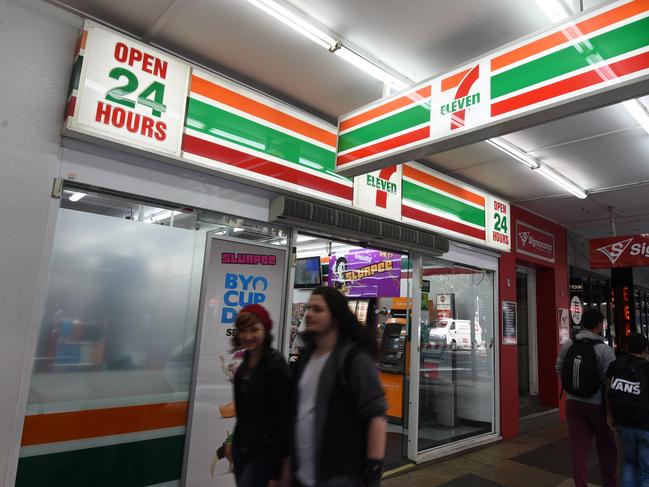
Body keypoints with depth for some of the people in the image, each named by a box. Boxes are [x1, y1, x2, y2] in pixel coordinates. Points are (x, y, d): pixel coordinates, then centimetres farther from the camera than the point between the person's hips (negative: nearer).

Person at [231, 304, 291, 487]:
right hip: (241, 445, 7)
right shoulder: (245, 364, 7)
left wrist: (280, 455, -17)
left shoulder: (276, 364, -17)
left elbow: (283, 413, -18)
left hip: (264, 451, -7)